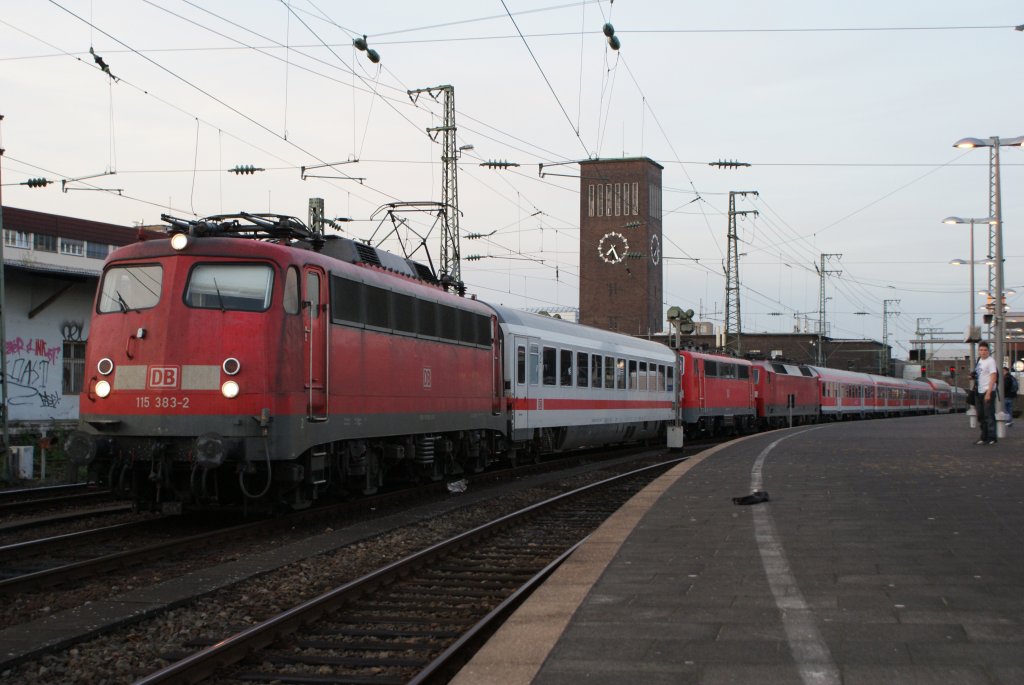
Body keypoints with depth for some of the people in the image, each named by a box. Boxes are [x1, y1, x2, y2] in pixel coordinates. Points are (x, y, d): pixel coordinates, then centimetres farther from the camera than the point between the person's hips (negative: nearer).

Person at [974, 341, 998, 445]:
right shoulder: (979, 360, 15)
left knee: (989, 415, -7)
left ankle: (991, 438, -4)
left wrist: (988, 393, -21)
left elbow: (993, 377, -16)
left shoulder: (990, 361, -10)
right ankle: (984, 437, 21)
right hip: (979, 392, 9)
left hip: (988, 391, -9)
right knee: (981, 416, 13)